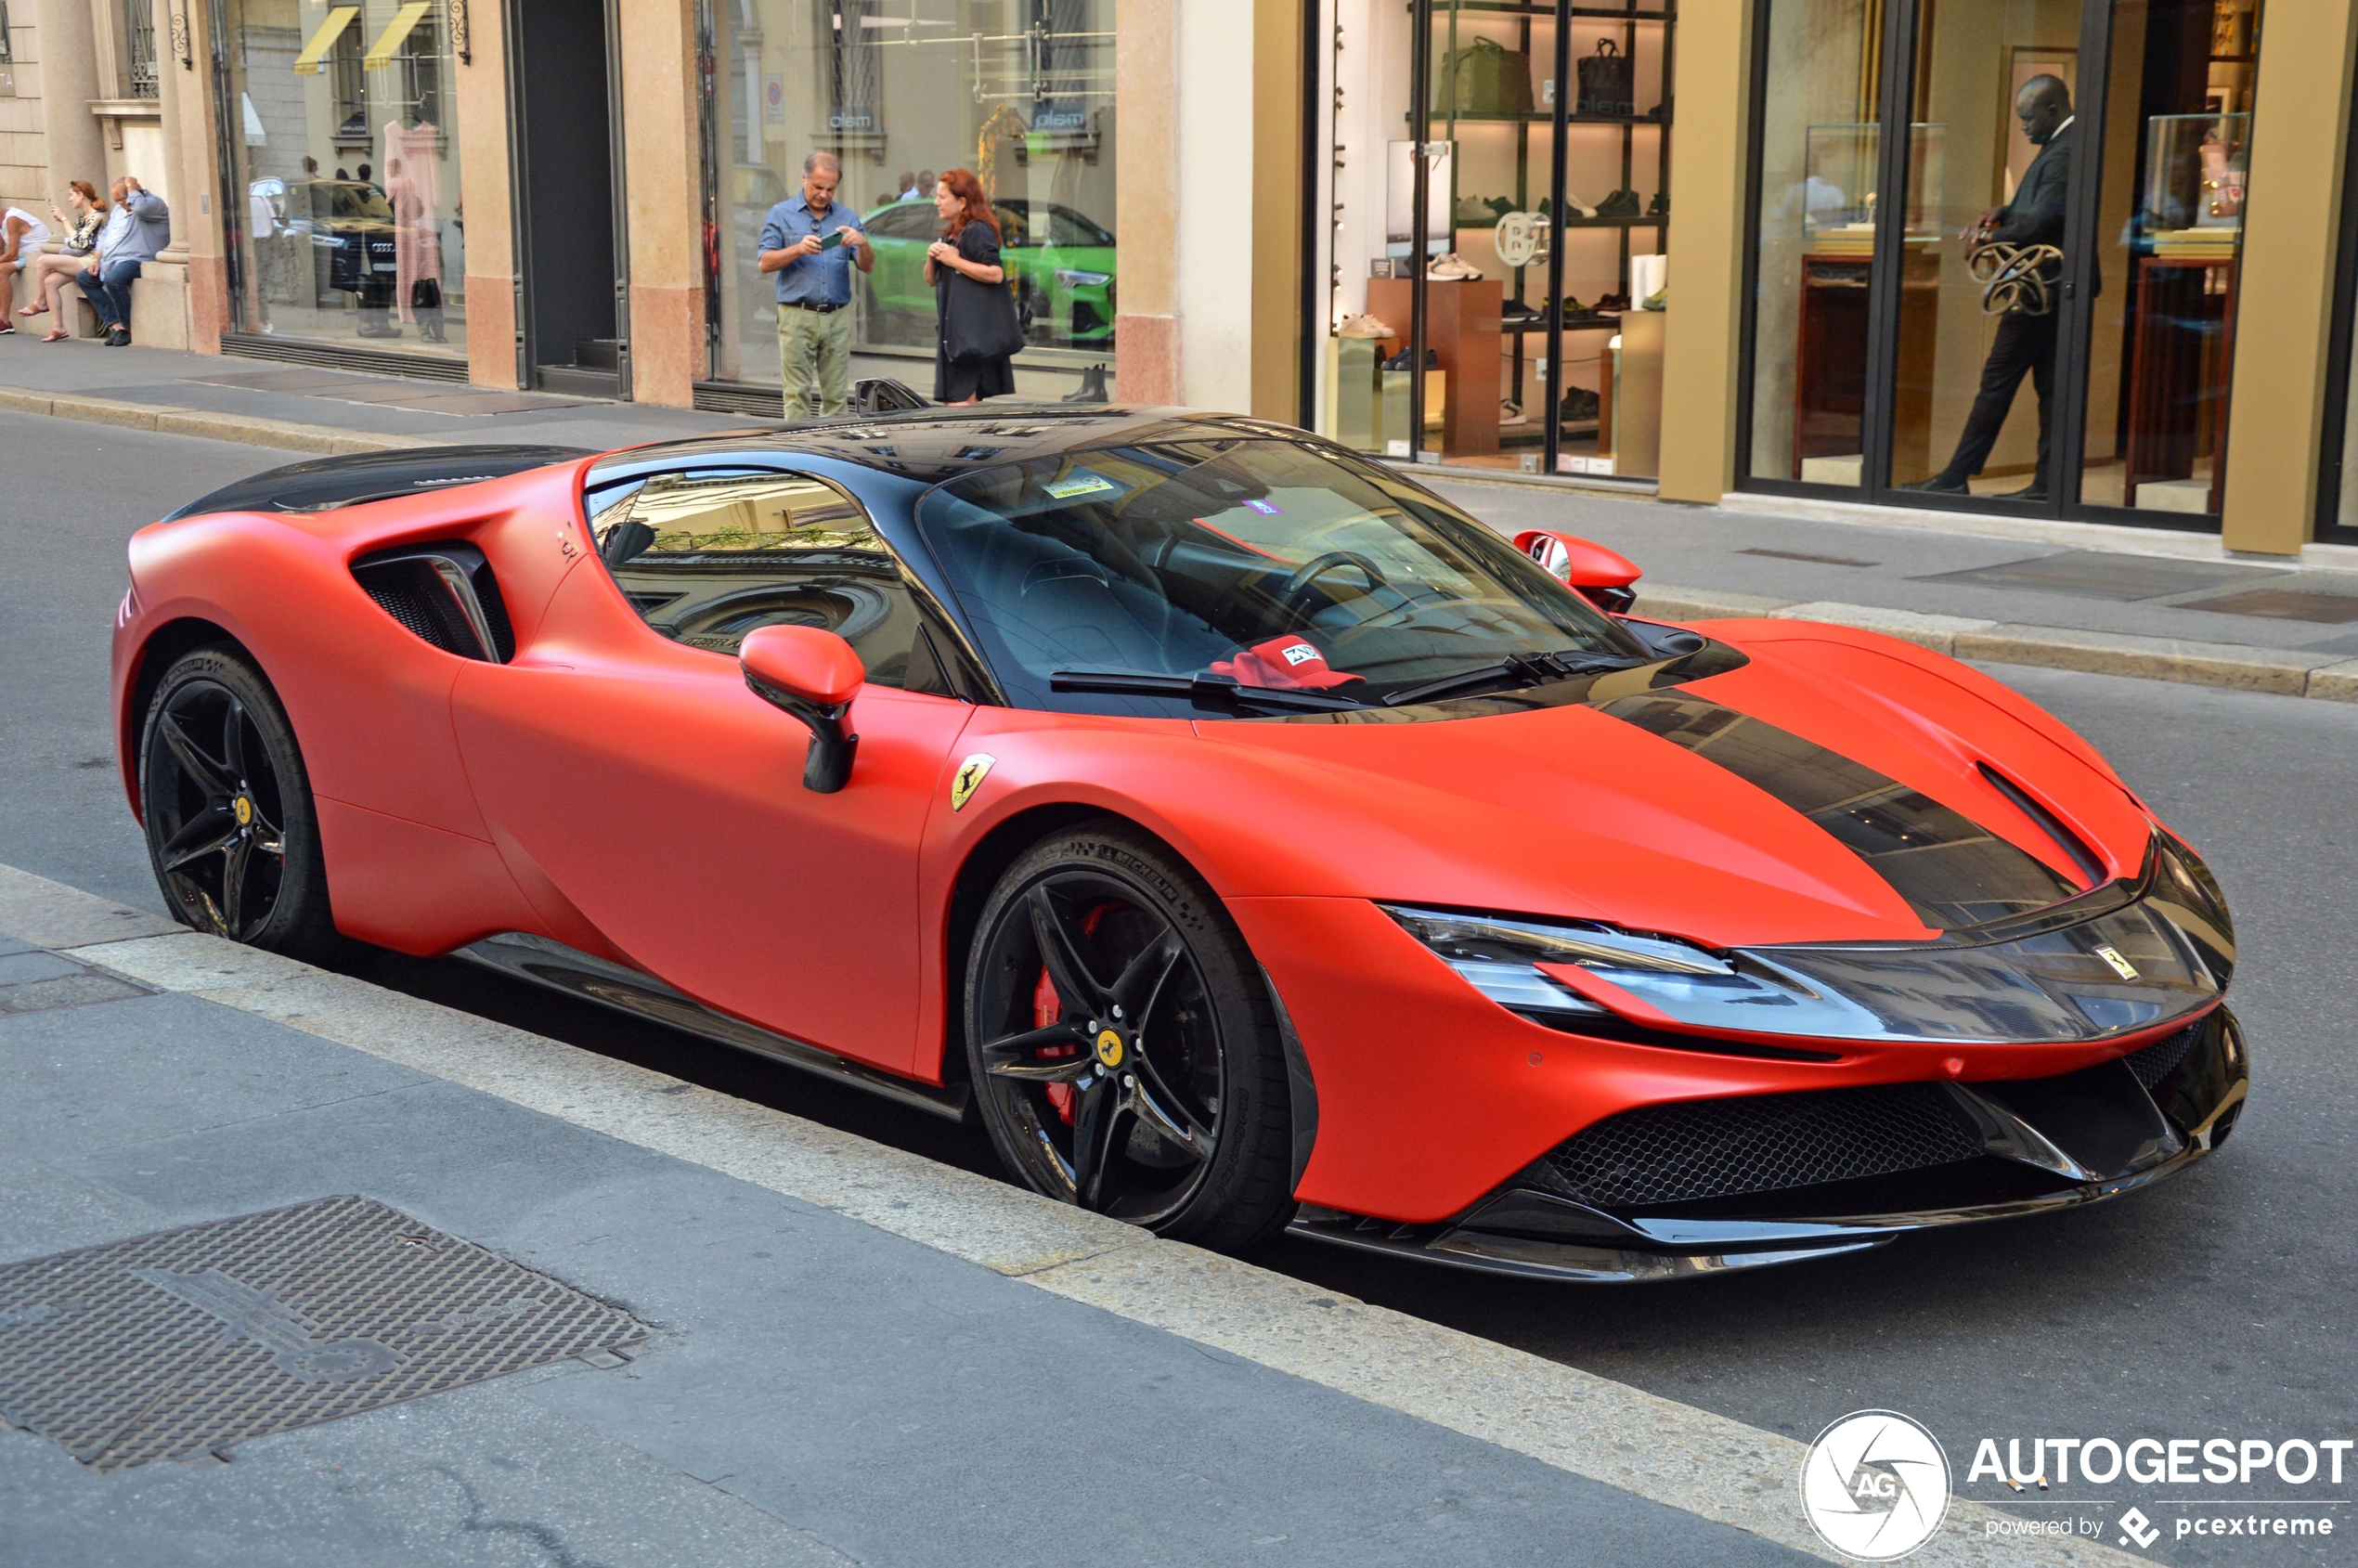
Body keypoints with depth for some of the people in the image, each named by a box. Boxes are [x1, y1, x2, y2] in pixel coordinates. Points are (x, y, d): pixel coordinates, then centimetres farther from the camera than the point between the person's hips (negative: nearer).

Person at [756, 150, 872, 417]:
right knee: (797, 395, -5)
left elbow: (868, 267, 6)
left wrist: (862, 243, -15)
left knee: (836, 396, 2)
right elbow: (765, 263, -1)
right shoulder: (782, 214, 7)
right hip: (797, 315, -2)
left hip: (837, 316, 3)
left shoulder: (846, 217, 13)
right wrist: (798, 249, -17)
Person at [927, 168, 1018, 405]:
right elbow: (932, 280, 23)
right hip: (953, 329, 10)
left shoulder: (977, 231, -11)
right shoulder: (950, 233, 18)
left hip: (972, 331, -10)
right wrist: (931, 259, 2)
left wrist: (955, 261, -16)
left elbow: (996, 274, -22)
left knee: (961, 399, -14)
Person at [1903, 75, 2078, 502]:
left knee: (1998, 380, -6)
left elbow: (2043, 223, -24)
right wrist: (2003, 213, 4)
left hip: (2038, 287, -10)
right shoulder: (2062, 147, 15)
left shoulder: (2064, 155, -17)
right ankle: (2047, 481, 10)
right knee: (2050, 385, 8)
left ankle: (1956, 477, -2)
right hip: (2051, 287, 10)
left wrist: (1991, 237, -12)